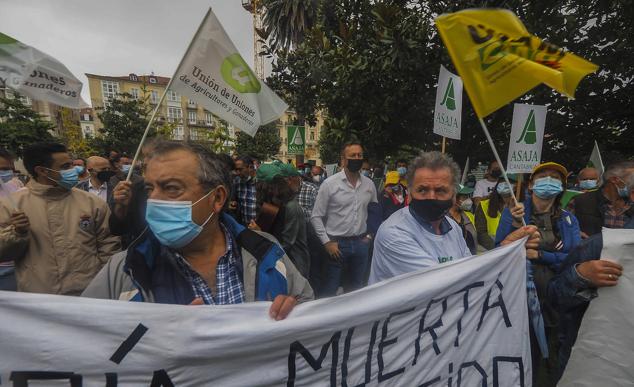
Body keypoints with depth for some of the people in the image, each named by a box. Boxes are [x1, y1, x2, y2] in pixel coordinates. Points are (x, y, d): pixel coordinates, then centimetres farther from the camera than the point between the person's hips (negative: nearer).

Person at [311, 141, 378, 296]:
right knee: (330, 289, 9)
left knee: (357, 288, 19)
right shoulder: (329, 183, -10)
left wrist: (370, 234, 9)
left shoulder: (369, 184, 2)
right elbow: (316, 216, -7)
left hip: (361, 243, 4)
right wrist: (327, 242, -10)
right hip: (336, 244, -4)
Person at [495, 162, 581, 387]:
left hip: (557, 302, 3)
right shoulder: (513, 211, -4)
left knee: (551, 365, 16)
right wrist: (515, 227, -22)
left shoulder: (569, 220, 7)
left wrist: (540, 254, -16)